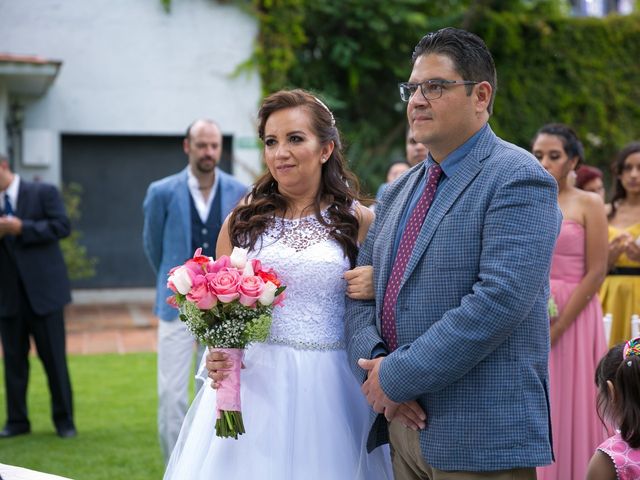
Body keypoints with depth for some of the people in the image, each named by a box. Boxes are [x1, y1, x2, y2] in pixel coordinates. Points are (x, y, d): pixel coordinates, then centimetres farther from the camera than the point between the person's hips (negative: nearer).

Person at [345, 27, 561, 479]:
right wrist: (374, 366, -8)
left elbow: (500, 298, -21)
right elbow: (362, 290, 12)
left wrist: (400, 376, -18)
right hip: (402, 422, 7)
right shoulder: (401, 191, 15)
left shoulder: (518, 180, -10)